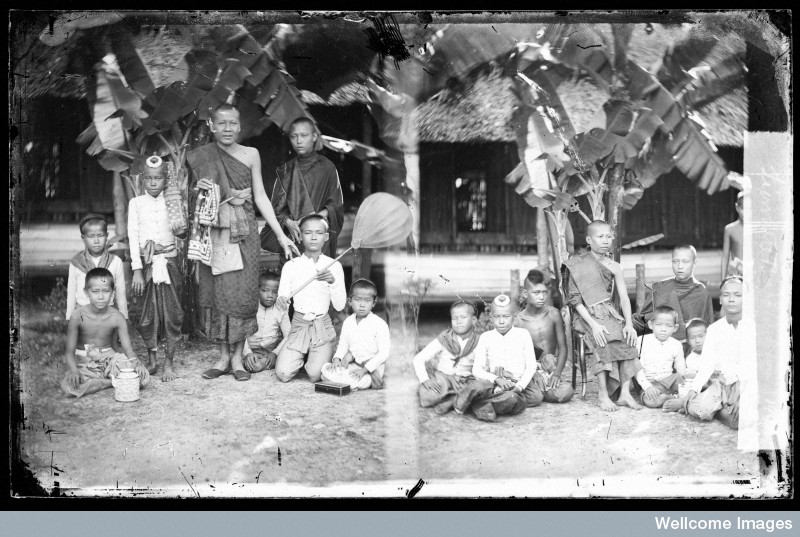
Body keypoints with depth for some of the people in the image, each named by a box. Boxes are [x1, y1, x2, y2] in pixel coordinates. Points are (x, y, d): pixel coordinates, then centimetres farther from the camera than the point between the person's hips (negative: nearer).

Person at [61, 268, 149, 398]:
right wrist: (74, 370, -30)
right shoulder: (78, 316, -12)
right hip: (84, 361, -1)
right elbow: (70, 351, -10)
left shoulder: (117, 317, -7)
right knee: (68, 385, -35)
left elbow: (128, 348, -9)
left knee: (144, 377, -23)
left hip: (108, 358, 1)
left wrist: (136, 364, -31)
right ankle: (112, 382, -16)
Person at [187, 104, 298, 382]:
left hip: (243, 233, 0)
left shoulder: (250, 154, 4)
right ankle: (223, 356, 11)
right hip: (213, 233, 1)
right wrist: (199, 190, -12)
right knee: (216, 291, 0)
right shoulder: (201, 157, 5)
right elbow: (194, 202, 12)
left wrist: (281, 235, 2)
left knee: (243, 292, -3)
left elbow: (260, 197, 6)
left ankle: (237, 357, 7)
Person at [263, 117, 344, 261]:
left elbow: (336, 205, 4)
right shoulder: (285, 170, 12)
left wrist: (319, 216, -14)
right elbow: (276, 206, 7)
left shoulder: (327, 168, 5)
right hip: (291, 237, 2)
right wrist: (288, 222, -12)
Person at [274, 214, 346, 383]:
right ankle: (302, 357, 19)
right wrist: (281, 301, -22)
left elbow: (340, 306, -5)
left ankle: (323, 356, 16)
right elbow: (283, 297, 2)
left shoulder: (334, 266, -1)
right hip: (299, 324, 1)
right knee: (283, 374, -14)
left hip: (322, 326, -1)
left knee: (315, 375, -19)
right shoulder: (290, 266, 1)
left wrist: (332, 282, -21)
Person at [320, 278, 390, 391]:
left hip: (372, 365, -7)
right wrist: (337, 359, -8)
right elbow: (343, 344, 15)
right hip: (354, 364, 7)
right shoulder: (348, 322, 6)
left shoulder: (380, 324, -11)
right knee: (326, 369, -17)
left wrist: (364, 370, -21)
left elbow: (383, 353, -14)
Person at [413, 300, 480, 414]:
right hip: (440, 377, 0)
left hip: (463, 383, 0)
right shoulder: (443, 340, 0)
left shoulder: (477, 344, 3)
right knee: (426, 398, -32)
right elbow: (418, 359, -2)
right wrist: (425, 380, -17)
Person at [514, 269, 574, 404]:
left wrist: (557, 373, -9)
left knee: (567, 392, -26)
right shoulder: (518, 321, -5)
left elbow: (562, 347, 2)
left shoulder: (553, 314, -1)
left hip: (549, 368, 2)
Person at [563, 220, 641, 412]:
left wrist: (629, 323, -13)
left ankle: (625, 393, -22)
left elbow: (624, 297, 5)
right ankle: (603, 394, -28)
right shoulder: (577, 265, 0)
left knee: (627, 339, -25)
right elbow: (576, 300, -6)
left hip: (611, 314, 4)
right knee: (604, 341, -32)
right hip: (588, 316, -4)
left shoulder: (614, 267, 11)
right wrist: (593, 324, -19)